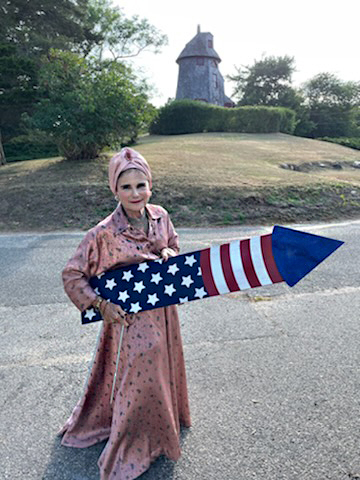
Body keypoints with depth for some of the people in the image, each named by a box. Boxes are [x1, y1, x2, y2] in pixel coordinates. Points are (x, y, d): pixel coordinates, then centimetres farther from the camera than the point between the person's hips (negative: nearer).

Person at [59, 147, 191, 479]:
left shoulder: (160, 216, -7)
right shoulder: (104, 234, -23)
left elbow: (173, 245, 12)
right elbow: (72, 275, -15)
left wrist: (168, 255, -11)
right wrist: (101, 304, -21)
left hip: (162, 310, 6)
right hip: (129, 316, -5)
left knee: (164, 369, 24)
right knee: (139, 379, 7)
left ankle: (165, 420, 57)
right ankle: (129, 451, 35)